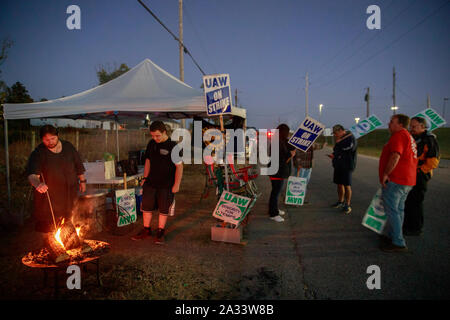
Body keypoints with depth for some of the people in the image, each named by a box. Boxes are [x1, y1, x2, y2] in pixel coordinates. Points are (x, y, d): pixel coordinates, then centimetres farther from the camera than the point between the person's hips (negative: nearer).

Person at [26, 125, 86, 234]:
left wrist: (82, 181, 16)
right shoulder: (38, 153, -10)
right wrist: (37, 184, -43)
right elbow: (32, 175, -22)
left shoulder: (68, 147, 3)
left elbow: (78, 165, 14)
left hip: (70, 194, 3)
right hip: (49, 195, -3)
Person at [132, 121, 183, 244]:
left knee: (163, 209, 6)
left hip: (166, 185, -5)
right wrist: (145, 178, 12)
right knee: (146, 207, 10)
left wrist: (177, 184, -14)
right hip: (150, 183, 5)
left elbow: (179, 166, -12)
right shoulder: (151, 144, 6)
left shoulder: (173, 146, -13)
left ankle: (160, 232, 21)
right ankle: (146, 230, 26)